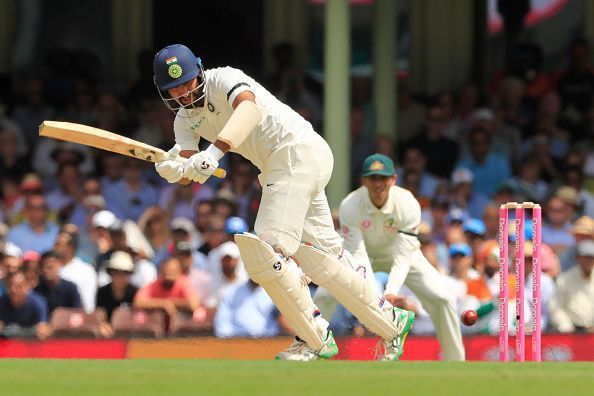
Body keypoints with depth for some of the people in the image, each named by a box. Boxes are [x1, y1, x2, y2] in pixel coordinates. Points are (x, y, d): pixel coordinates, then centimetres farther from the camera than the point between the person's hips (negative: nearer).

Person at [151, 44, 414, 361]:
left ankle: (315, 340, -8)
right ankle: (391, 323, 22)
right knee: (317, 257, 10)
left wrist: (215, 151, -49)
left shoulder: (222, 79, -11)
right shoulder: (185, 120, 13)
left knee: (266, 249, -17)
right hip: (277, 167, 9)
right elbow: (189, 174, -1)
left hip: (299, 149, -9)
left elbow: (249, 106, -34)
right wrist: (173, 170, -26)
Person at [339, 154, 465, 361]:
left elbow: (403, 257, -32)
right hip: (366, 256, 0)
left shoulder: (408, 205, -30)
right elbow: (357, 254, -32)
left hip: (400, 253, 0)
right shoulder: (350, 206, -30)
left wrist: (391, 292, -48)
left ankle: (455, 360, -3)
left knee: (441, 299, -16)